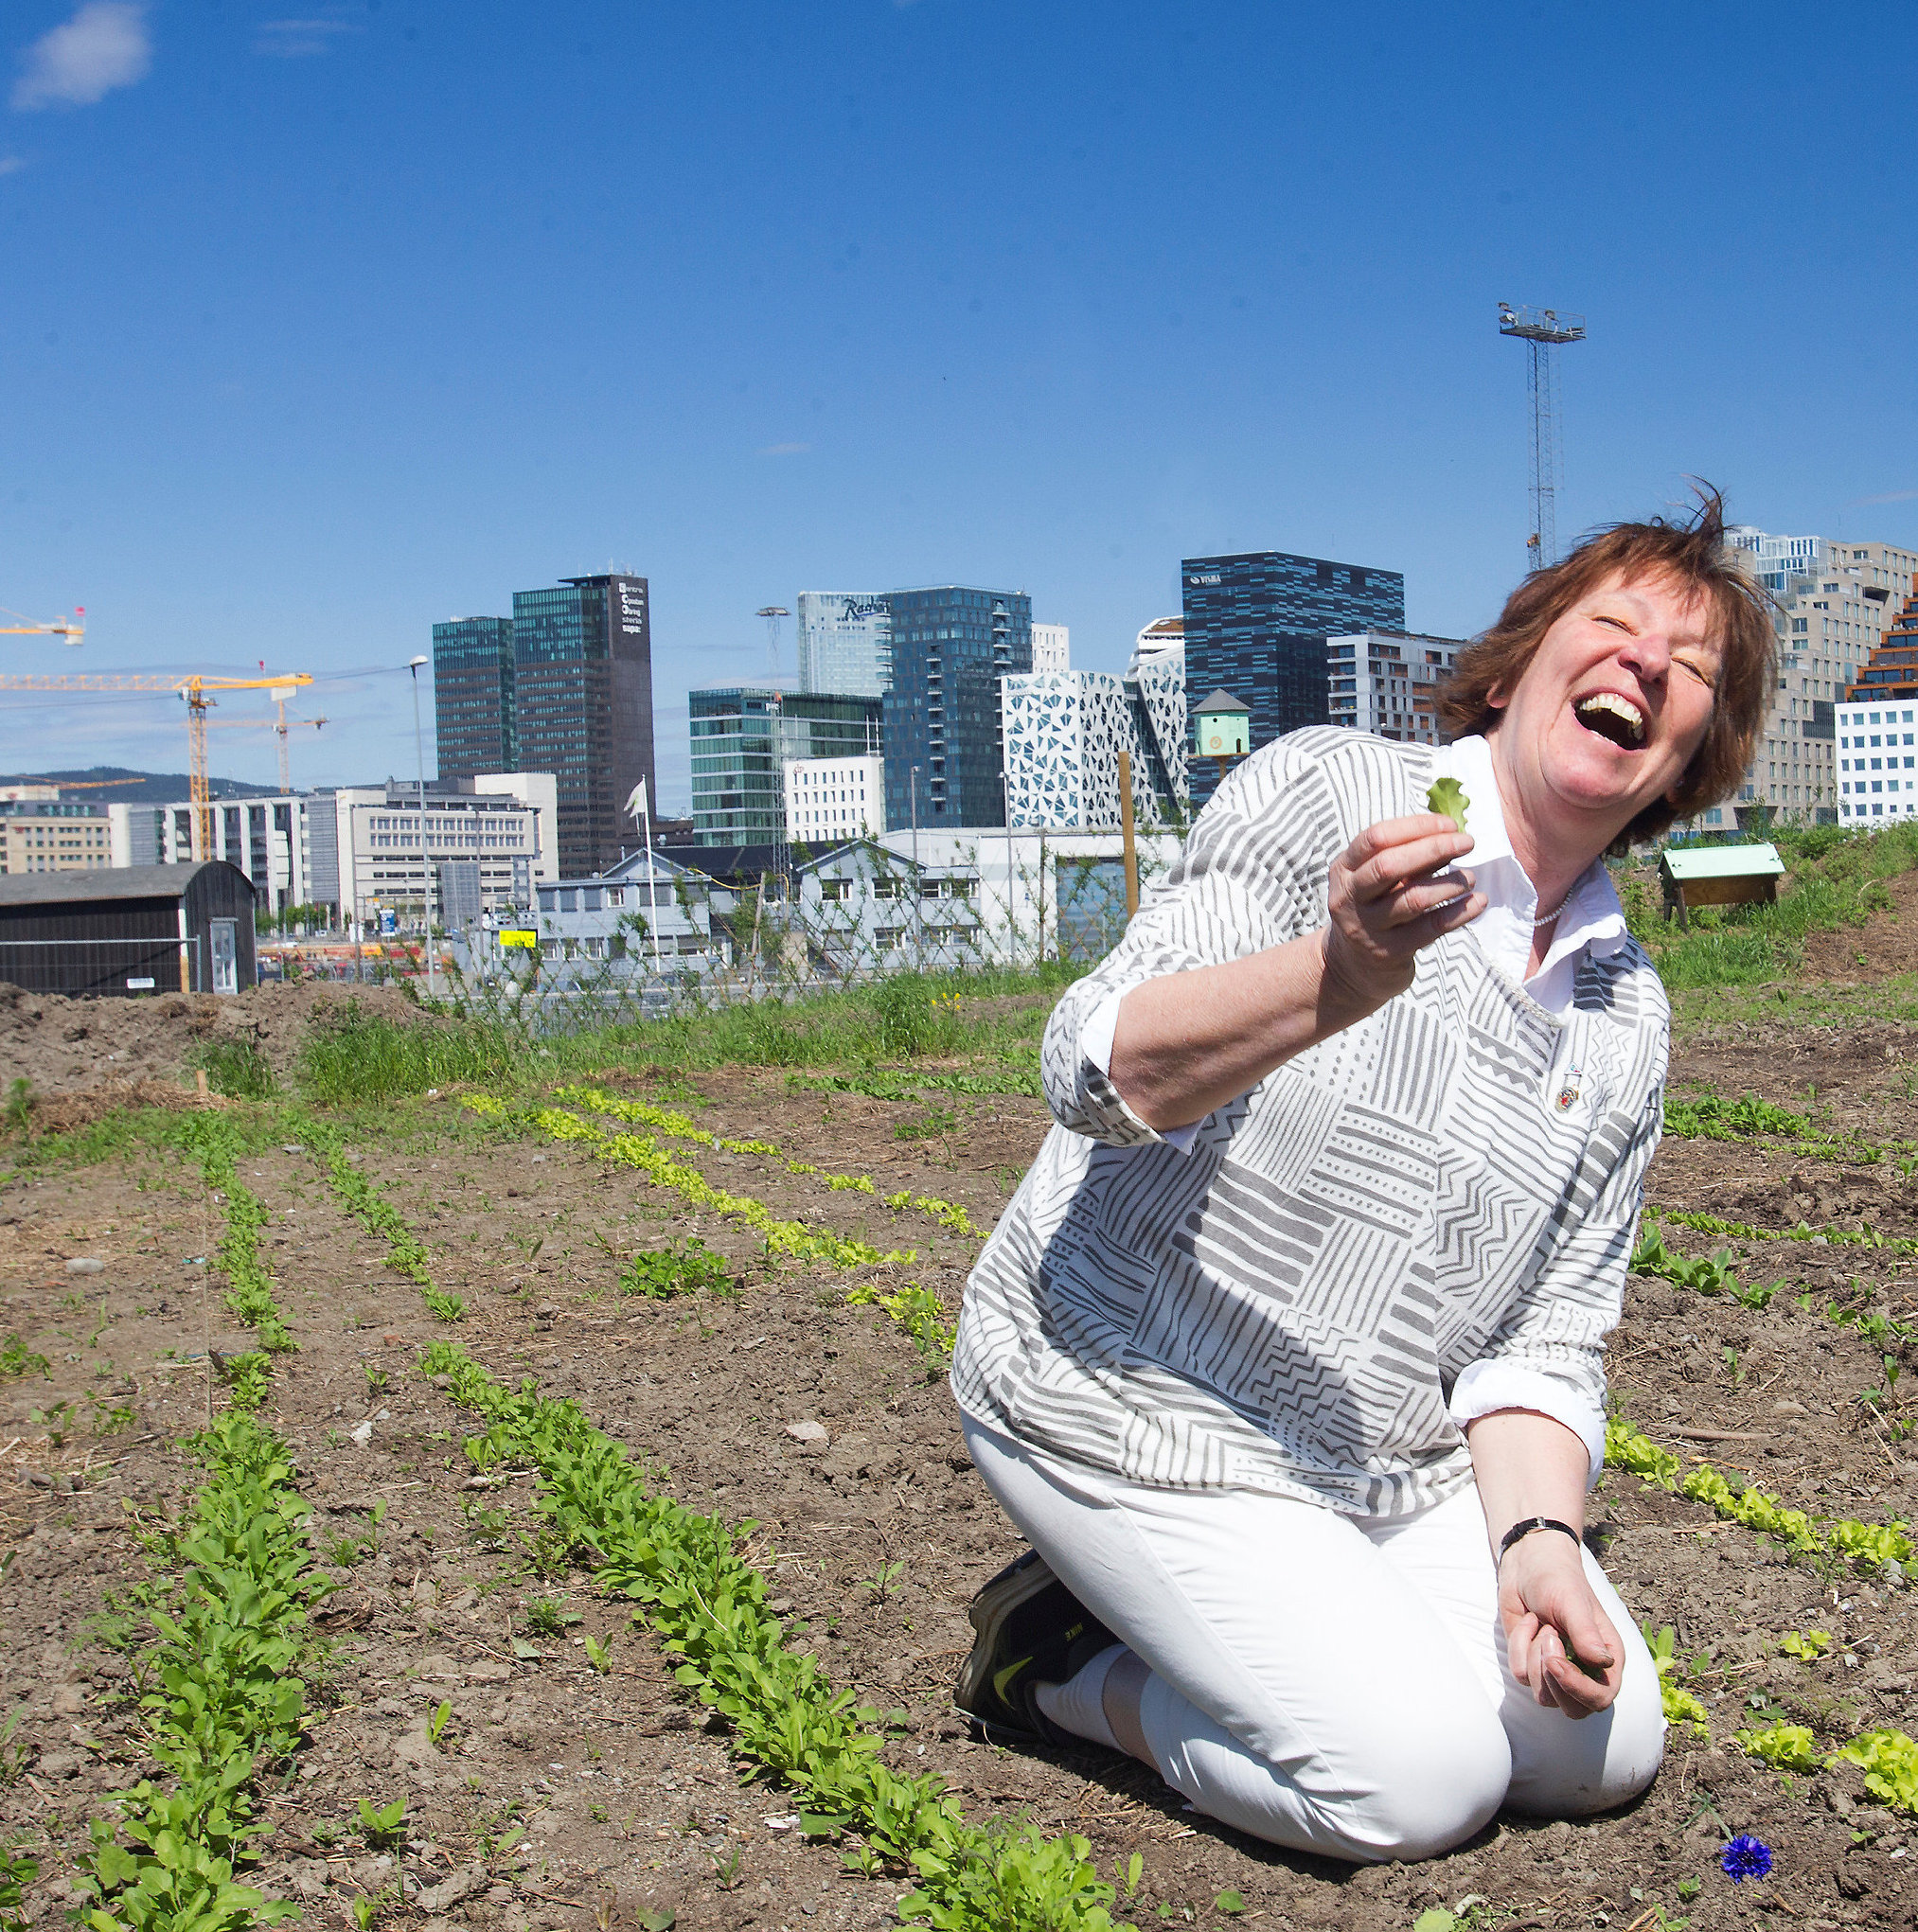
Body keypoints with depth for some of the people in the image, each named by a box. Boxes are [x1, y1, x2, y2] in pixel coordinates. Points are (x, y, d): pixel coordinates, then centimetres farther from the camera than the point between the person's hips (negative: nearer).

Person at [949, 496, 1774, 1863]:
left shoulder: (1627, 1022, 4)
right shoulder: (1327, 795, -15)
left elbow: (1545, 1338, 4)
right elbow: (1098, 1072, -25)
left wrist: (1537, 1539, -15)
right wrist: (1343, 977, -43)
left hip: (1387, 1456, 7)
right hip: (1135, 1403, -7)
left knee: (1605, 1745, 1)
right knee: (1421, 1783, -15)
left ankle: (1251, 1621, 18)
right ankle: (1059, 1654, 8)